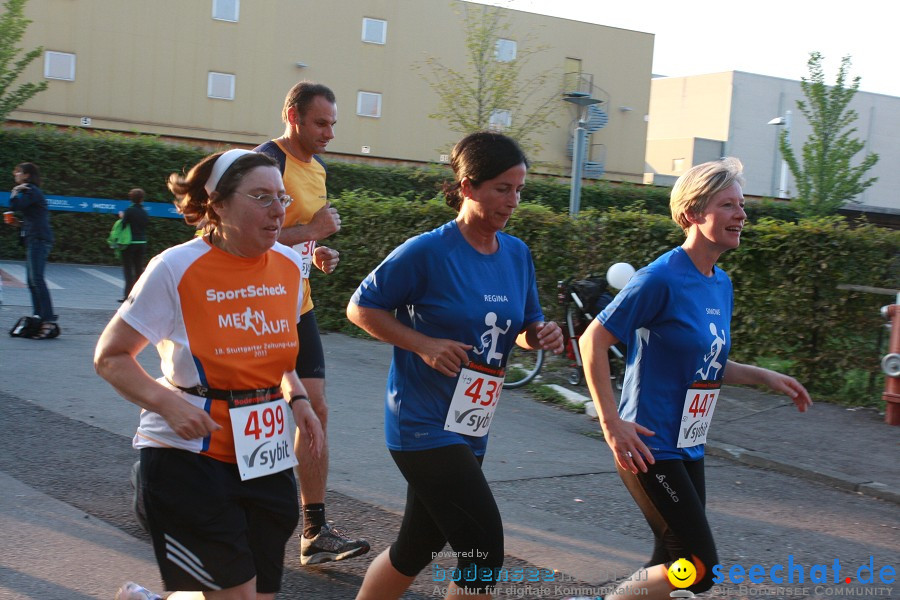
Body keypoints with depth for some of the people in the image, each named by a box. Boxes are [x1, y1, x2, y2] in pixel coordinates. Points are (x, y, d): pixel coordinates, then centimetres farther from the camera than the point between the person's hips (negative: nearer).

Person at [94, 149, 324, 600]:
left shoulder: (289, 266, 3)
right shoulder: (177, 268, -14)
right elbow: (110, 357, -8)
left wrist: (296, 399, 2)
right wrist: (167, 403, -24)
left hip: (265, 456, 6)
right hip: (189, 454, -6)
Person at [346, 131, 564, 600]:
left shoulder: (517, 254, 5)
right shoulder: (427, 252, -14)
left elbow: (521, 329, 16)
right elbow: (361, 308, -8)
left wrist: (540, 336, -7)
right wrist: (425, 345, -19)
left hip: (469, 429, 7)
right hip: (424, 424, -7)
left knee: (415, 551, 18)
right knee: (485, 551, -10)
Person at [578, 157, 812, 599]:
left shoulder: (721, 284, 9)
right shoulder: (662, 277, -17)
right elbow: (593, 340, -17)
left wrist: (763, 377, 7)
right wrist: (612, 423, -21)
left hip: (688, 448, 9)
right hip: (650, 449, -8)